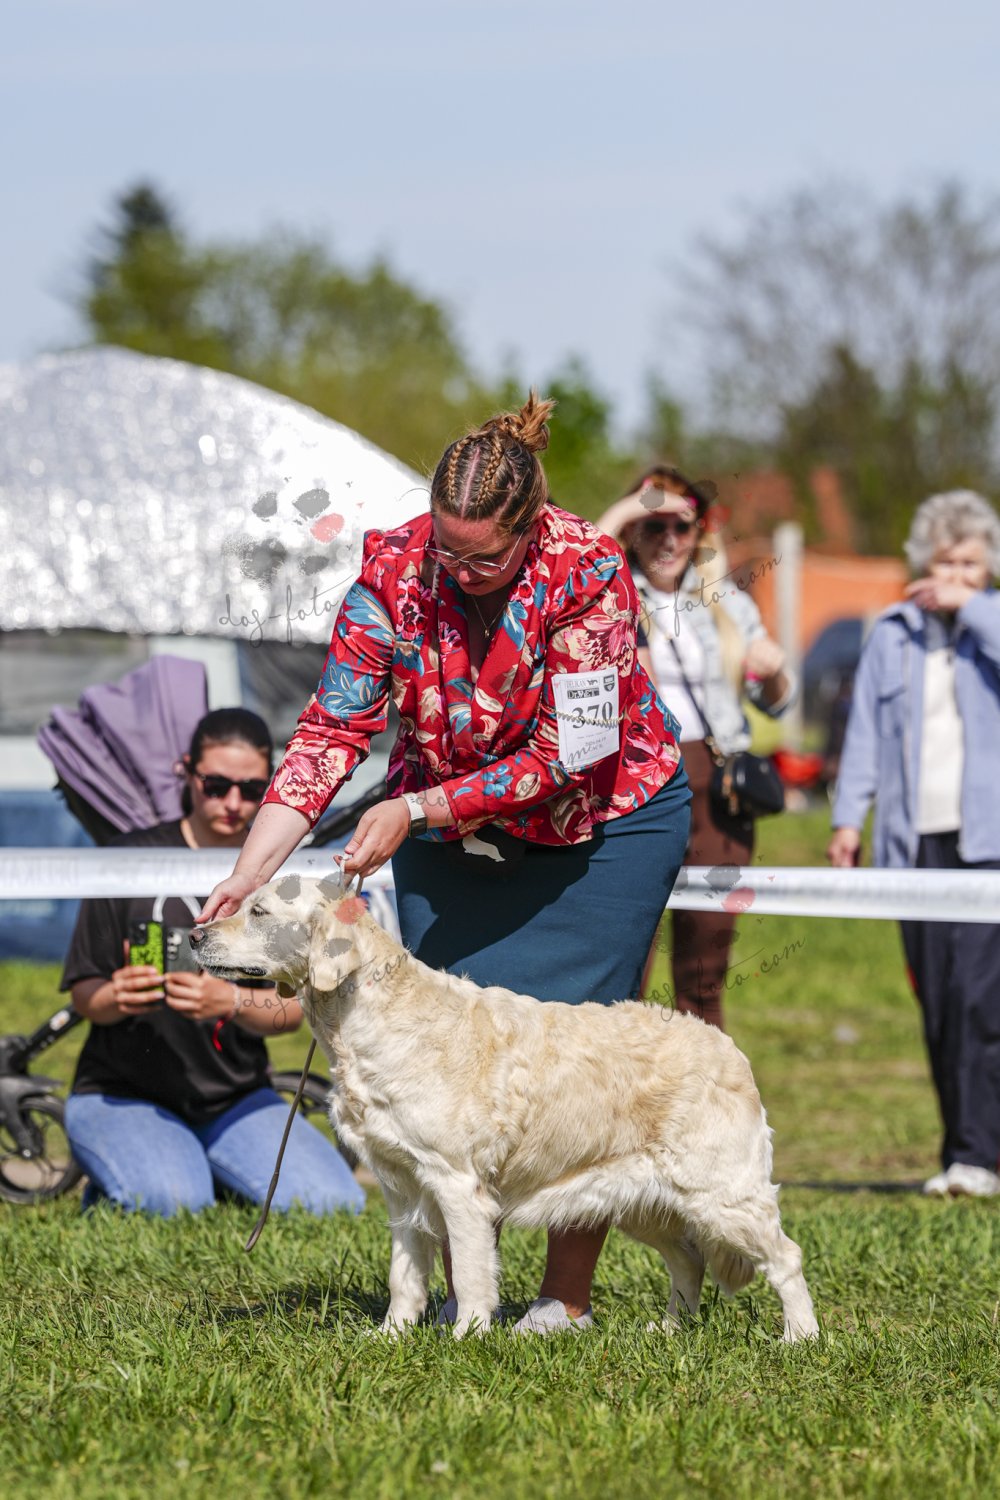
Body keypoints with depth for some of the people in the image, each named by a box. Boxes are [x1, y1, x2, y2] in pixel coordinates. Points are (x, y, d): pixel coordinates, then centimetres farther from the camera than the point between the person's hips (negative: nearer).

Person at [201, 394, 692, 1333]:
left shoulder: (585, 571, -28)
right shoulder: (395, 568, -19)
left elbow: (566, 753, -27)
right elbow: (332, 730, -19)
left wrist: (415, 811, -31)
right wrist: (247, 874, -28)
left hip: (601, 817, -3)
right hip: (448, 830, 3)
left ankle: (567, 1295, 4)